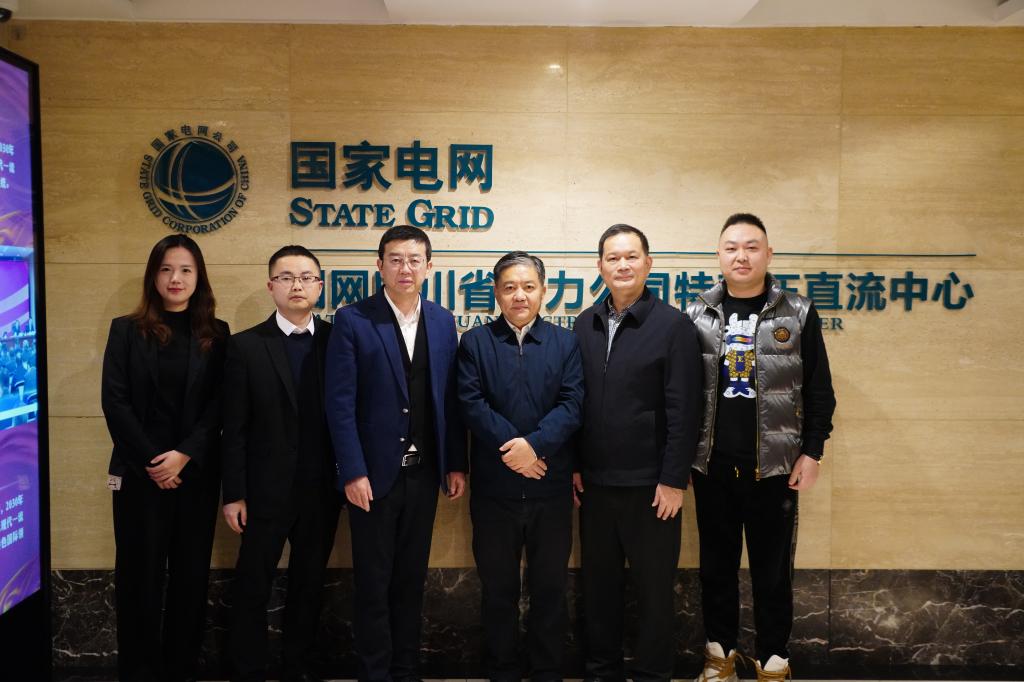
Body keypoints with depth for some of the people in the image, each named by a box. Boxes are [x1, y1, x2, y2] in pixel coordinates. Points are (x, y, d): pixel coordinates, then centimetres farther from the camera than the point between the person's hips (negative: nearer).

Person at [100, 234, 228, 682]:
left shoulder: (216, 334, 5)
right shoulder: (127, 330, 3)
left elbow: (220, 405, -1)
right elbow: (114, 401, -4)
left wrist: (185, 454, -13)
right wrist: (151, 461, -11)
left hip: (197, 471, 1)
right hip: (140, 472, -1)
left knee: (191, 572, 6)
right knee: (140, 573, 5)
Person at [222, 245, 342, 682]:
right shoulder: (246, 346, -2)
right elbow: (235, 429, -4)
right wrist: (234, 494, -6)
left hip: (322, 491, 2)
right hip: (267, 491, -2)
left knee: (309, 585, 14)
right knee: (252, 588, 8)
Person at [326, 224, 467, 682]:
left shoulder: (442, 321, 5)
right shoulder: (353, 320, -7)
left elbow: (450, 398, 6)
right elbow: (340, 403, -10)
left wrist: (455, 464, 4)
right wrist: (353, 471, -15)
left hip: (424, 472, 4)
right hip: (374, 472, -3)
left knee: (411, 579, 15)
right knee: (373, 583, 8)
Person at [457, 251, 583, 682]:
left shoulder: (566, 343, 6)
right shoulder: (475, 342, 4)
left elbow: (572, 404, -5)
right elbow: (472, 405, -6)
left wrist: (534, 444, -19)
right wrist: (512, 449, -17)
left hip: (551, 487, 1)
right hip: (493, 487, 0)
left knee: (550, 587, 11)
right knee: (498, 589, 12)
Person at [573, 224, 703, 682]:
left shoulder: (673, 325, -7)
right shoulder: (585, 325, 6)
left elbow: (683, 410, -10)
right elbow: (575, 401, 9)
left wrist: (674, 480, -12)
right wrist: (574, 465, 5)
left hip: (650, 484, -4)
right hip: (594, 481, 4)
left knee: (654, 586, 9)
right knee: (598, 583, 15)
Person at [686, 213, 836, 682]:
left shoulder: (798, 315, -2)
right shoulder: (697, 315, 2)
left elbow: (819, 392, 0)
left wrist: (811, 452, -4)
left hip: (773, 466, -1)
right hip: (711, 466, 2)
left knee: (772, 569, 9)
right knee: (716, 565, 13)